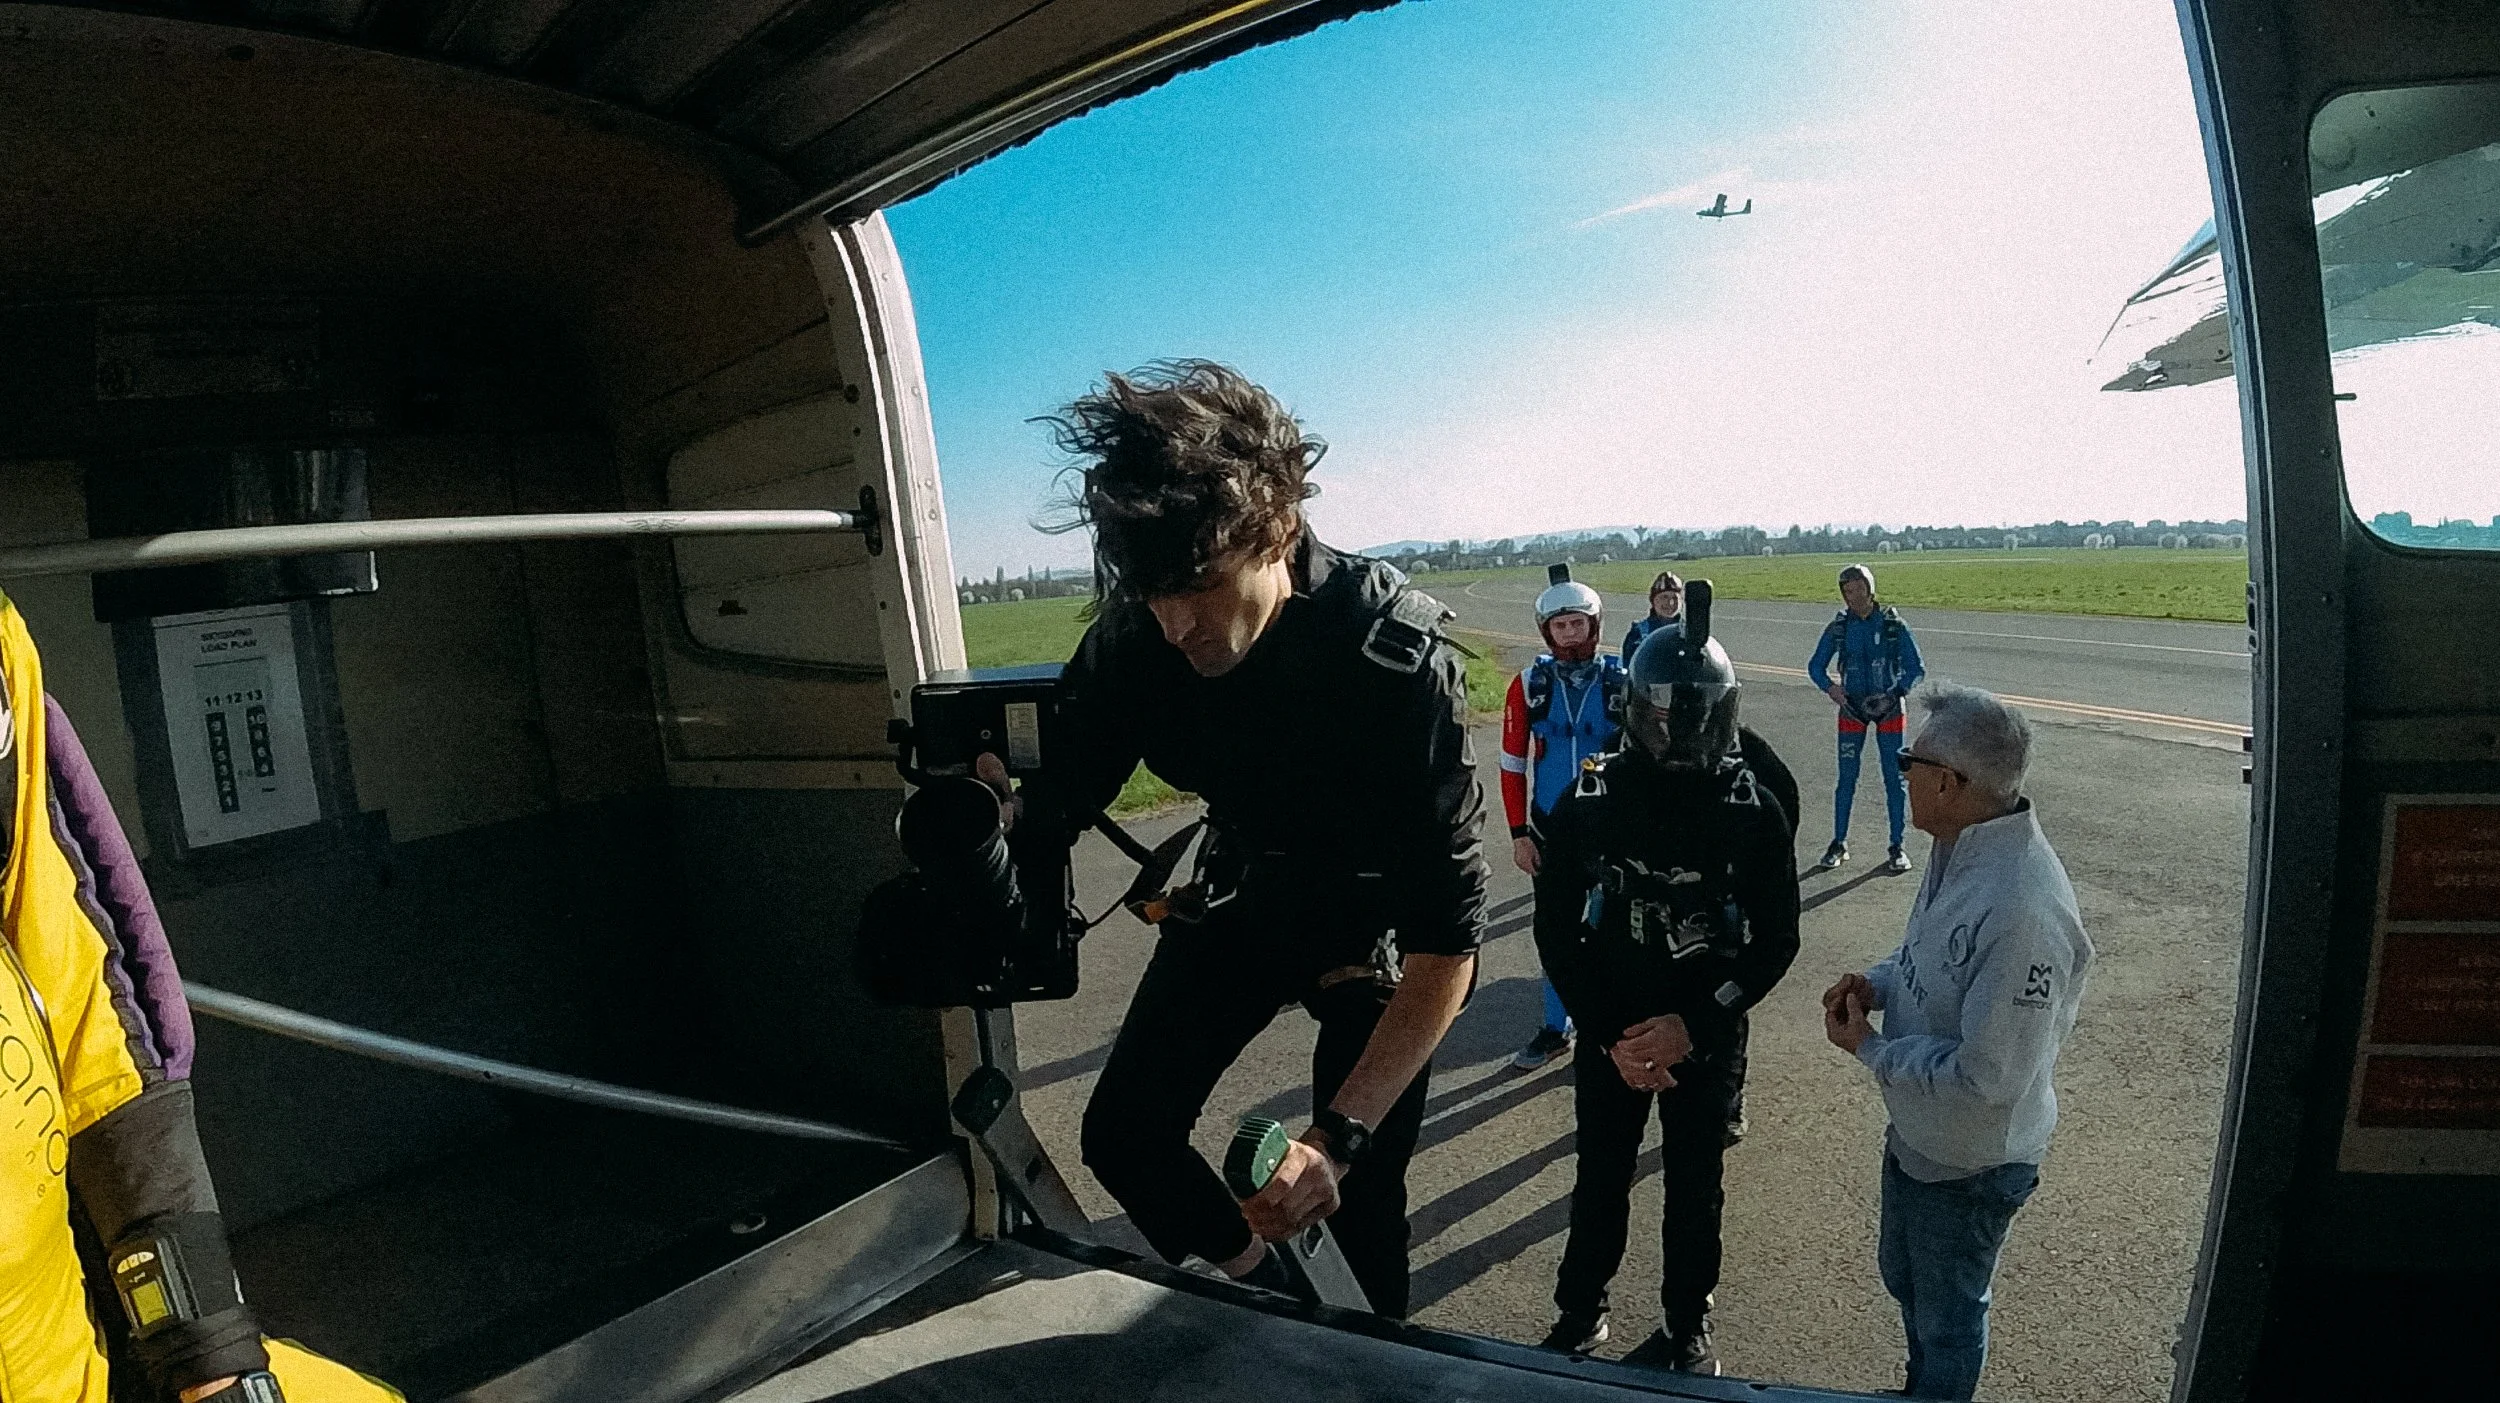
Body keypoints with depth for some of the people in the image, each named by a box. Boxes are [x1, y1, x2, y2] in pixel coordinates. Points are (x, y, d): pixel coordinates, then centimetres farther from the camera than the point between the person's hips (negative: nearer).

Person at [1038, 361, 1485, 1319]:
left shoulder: (1398, 658, -35)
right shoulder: (1132, 636, -21)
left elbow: (1448, 935, -32)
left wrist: (1339, 1135, -38)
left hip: (1373, 921, -4)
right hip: (1239, 897, 4)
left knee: (1355, 1203, -1)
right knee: (1122, 1137, -2)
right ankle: (1261, 1289, 26)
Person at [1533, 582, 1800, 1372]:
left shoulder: (1755, 810, -12)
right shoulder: (1589, 802, -11)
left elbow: (1775, 940, -7)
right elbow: (1558, 932, -6)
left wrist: (1693, 1026, -16)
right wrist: (1610, 1036, -12)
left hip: (1707, 1038, 0)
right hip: (1610, 1038, 0)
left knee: (1694, 1189, 16)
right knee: (1601, 1181, 15)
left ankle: (1687, 1326, 38)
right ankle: (1580, 1314, 36)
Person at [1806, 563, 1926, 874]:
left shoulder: (1893, 623, -5)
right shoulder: (1838, 627, 0)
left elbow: (1916, 669, -3)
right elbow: (1815, 665, 7)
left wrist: (1897, 692, -19)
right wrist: (1830, 686, -12)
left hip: (1888, 708, -1)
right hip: (1852, 707, 1)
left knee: (1894, 776, 2)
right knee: (1847, 776, 3)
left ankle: (1896, 846, 12)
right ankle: (1839, 843, 13)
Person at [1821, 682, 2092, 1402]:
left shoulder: (2022, 913, -37)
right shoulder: (1961, 848, -9)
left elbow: (1987, 1078, -32)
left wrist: (1869, 1048, -21)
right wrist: (1879, 982, -8)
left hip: (1970, 1165, -9)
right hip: (1915, 1134, 9)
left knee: (1947, 1317, 19)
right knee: (1902, 1276, 31)